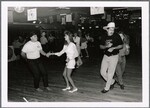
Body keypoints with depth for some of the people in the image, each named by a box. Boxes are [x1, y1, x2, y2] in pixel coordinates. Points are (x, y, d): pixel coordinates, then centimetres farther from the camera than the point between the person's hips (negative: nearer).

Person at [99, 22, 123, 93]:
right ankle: (112, 81, 29)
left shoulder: (117, 36, -8)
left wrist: (113, 48, -19)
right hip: (106, 56, 5)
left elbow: (121, 46, -4)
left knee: (110, 73, 0)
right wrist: (106, 46, -14)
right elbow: (101, 46, 7)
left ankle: (107, 88, 16)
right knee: (102, 72, 5)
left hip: (114, 56, -4)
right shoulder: (104, 37, 2)